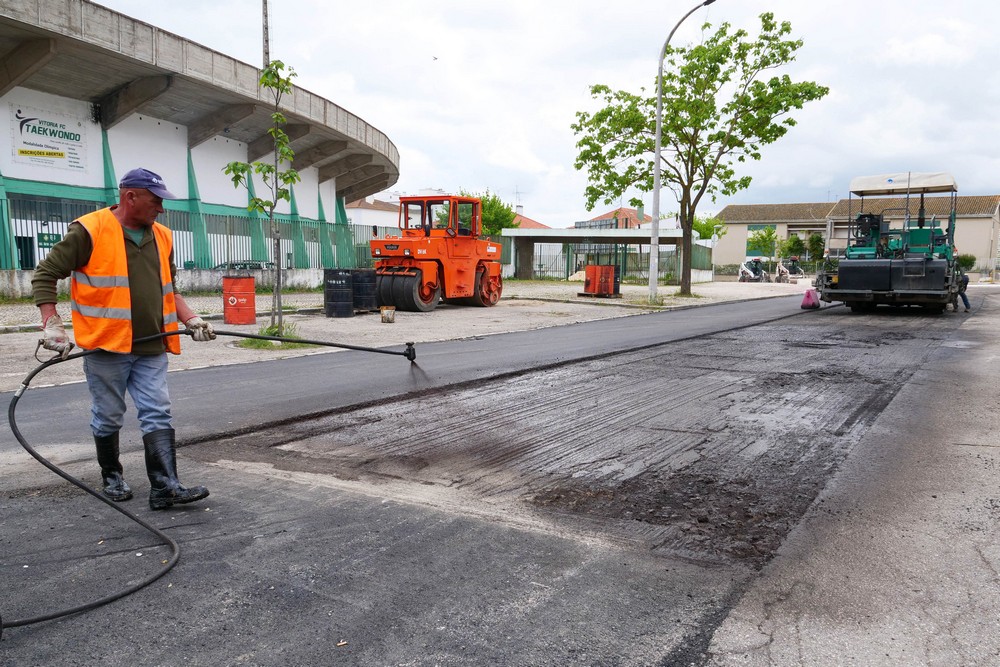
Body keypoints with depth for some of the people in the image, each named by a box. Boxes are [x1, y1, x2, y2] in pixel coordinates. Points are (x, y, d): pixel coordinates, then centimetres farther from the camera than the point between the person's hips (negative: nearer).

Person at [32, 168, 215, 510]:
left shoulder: (162, 237, 9)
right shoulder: (89, 231, -9)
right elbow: (45, 275, -4)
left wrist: (191, 319, 4)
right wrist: (52, 324, -12)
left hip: (151, 348, 5)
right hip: (106, 347, -4)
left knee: (158, 415, -3)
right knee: (108, 418, 10)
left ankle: (165, 488, -3)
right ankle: (112, 477, 30)